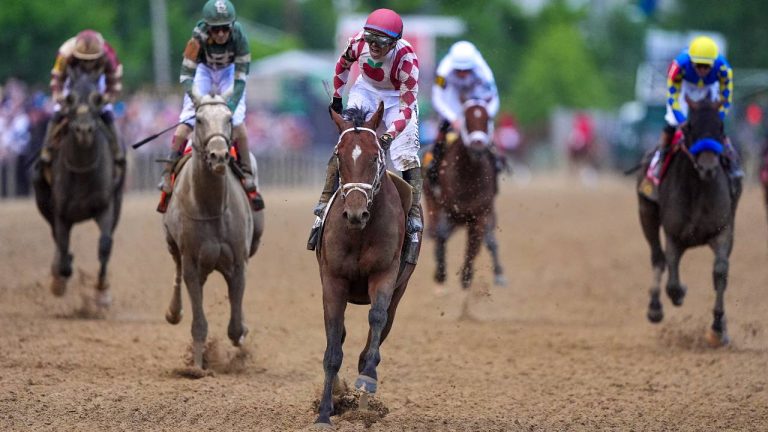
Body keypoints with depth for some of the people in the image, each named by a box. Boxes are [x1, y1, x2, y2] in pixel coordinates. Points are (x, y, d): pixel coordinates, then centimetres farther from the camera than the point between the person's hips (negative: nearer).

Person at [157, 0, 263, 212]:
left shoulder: (239, 37, -31)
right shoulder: (199, 38, -33)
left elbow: (241, 77, -27)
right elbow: (186, 75, -29)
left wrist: (231, 103, -38)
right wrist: (199, 101, -41)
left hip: (229, 71, 0)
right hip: (203, 70, 0)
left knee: (237, 122, -15)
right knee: (186, 121, -13)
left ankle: (248, 178, -3)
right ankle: (168, 174, -3)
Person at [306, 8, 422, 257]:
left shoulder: (406, 59, -33)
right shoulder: (359, 43, -23)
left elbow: (406, 106, -32)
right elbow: (343, 65, 2)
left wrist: (390, 135, -46)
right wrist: (337, 97, 9)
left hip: (398, 98, -2)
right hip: (366, 90, 2)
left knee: (406, 153, -15)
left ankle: (414, 217, -9)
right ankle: (324, 207, -11)